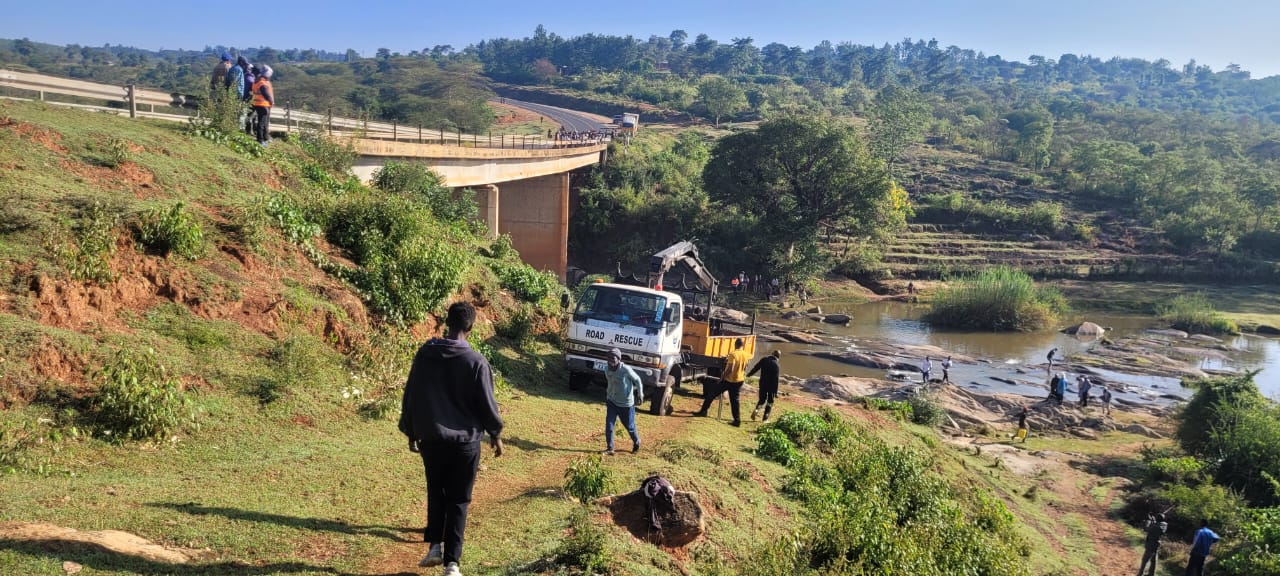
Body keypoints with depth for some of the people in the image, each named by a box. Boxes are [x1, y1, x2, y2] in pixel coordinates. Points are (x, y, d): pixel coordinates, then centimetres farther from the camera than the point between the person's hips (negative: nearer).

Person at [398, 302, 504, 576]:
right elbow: (487, 403, -7)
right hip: (465, 441, -3)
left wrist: (411, 432, 17)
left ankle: (435, 545, 12)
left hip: (430, 438, 3)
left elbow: (410, 396, 5)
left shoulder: (424, 355, -1)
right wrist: (496, 433, 9)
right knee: (458, 500, 6)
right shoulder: (476, 362, -13)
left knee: (436, 492, 22)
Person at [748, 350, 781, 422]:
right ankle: (765, 418, 12)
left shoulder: (764, 360, -4)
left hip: (763, 384, 4)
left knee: (762, 399, 19)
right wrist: (775, 392, -13)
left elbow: (756, 368, 7)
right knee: (770, 402, 13)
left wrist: (749, 374, 26)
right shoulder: (777, 365, -17)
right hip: (771, 386, -4)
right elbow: (775, 379, -18)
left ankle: (756, 409, -9)